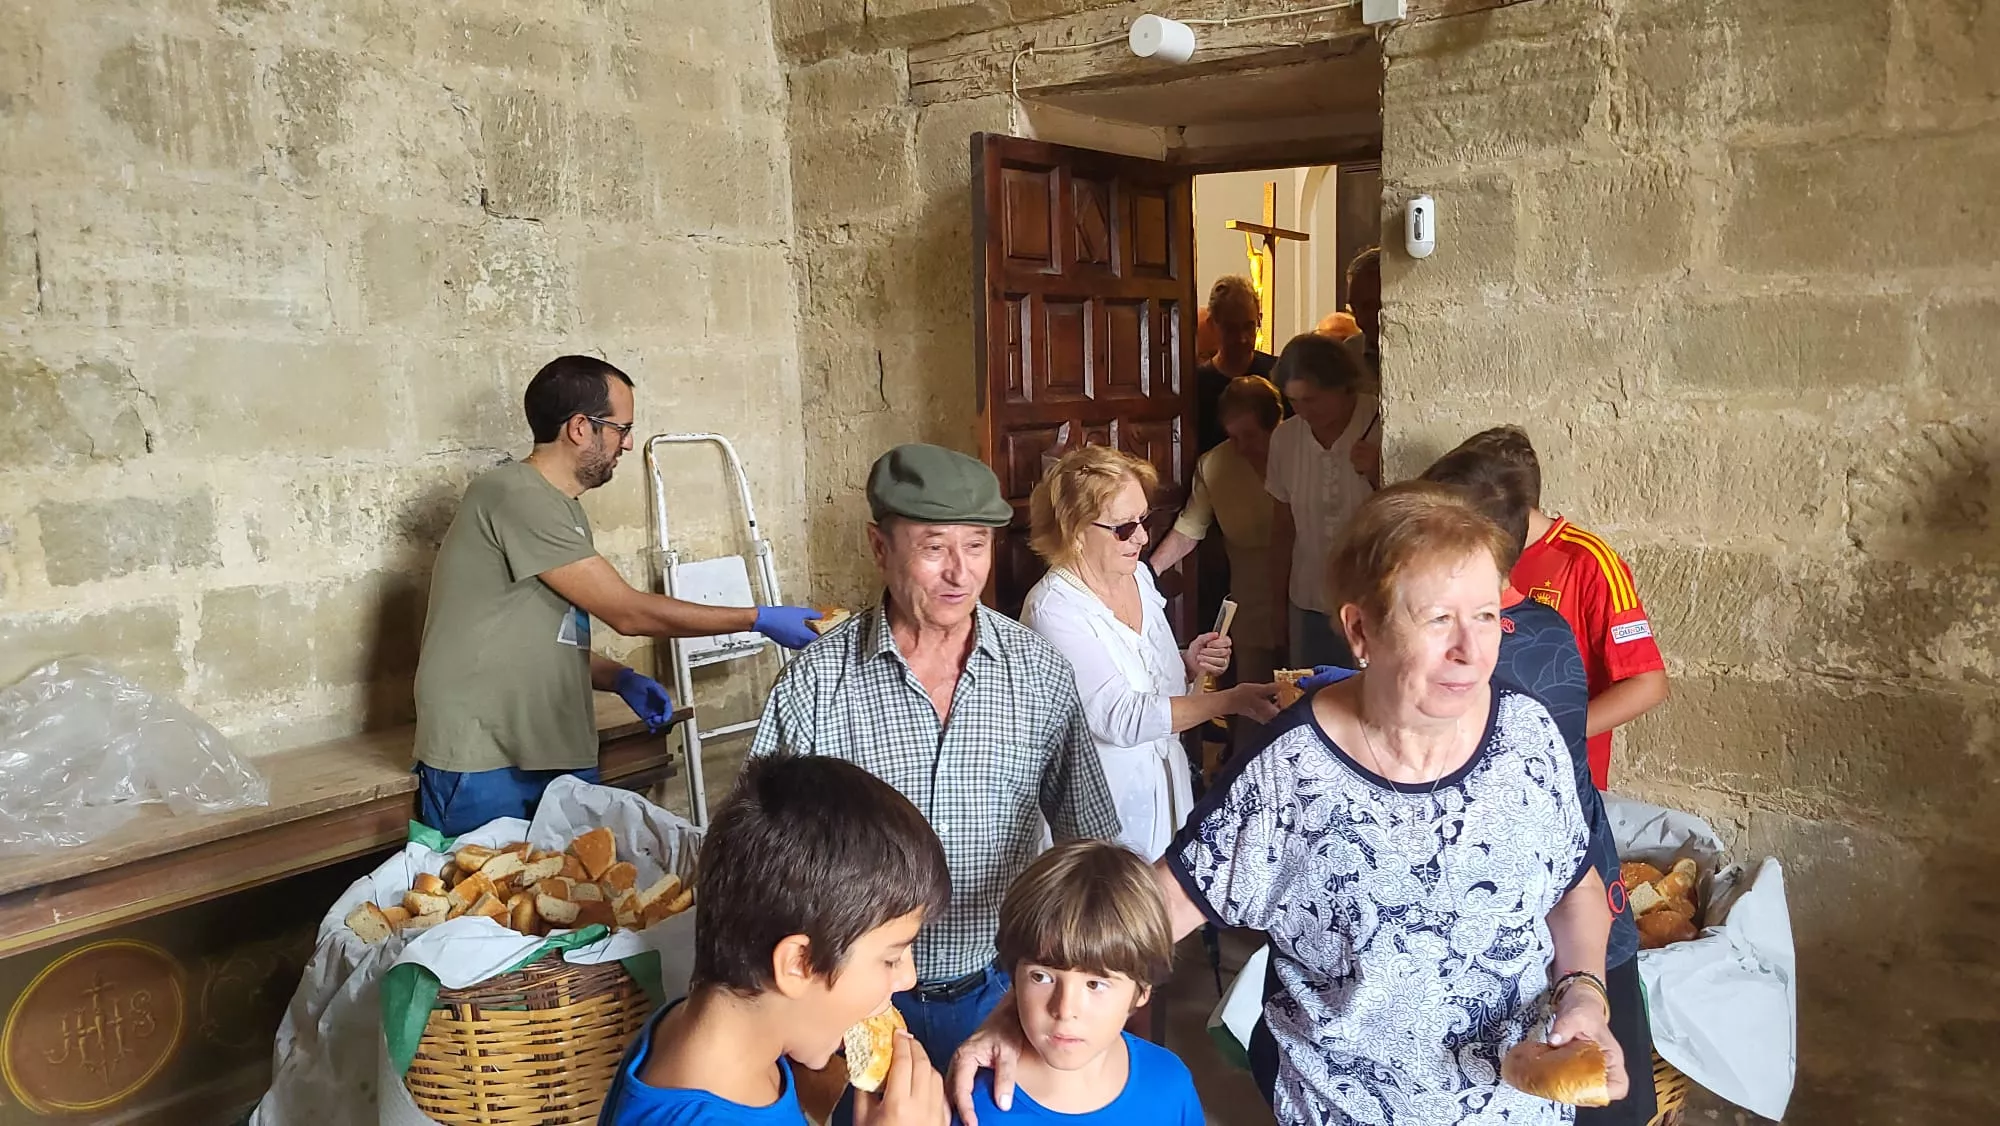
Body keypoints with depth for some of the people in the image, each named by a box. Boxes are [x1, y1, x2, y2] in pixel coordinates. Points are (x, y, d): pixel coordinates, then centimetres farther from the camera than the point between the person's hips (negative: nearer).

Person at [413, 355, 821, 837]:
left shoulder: (562, 509, 14)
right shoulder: (515, 495, -16)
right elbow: (627, 612, -17)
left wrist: (621, 679, 2)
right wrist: (761, 619, -12)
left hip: (562, 760, 9)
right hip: (484, 771, -8)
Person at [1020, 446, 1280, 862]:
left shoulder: (1138, 575, 4)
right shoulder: (1054, 609, -20)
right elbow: (1123, 719, -25)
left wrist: (1188, 664, -3)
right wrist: (1233, 701, -26)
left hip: (1167, 792, 7)